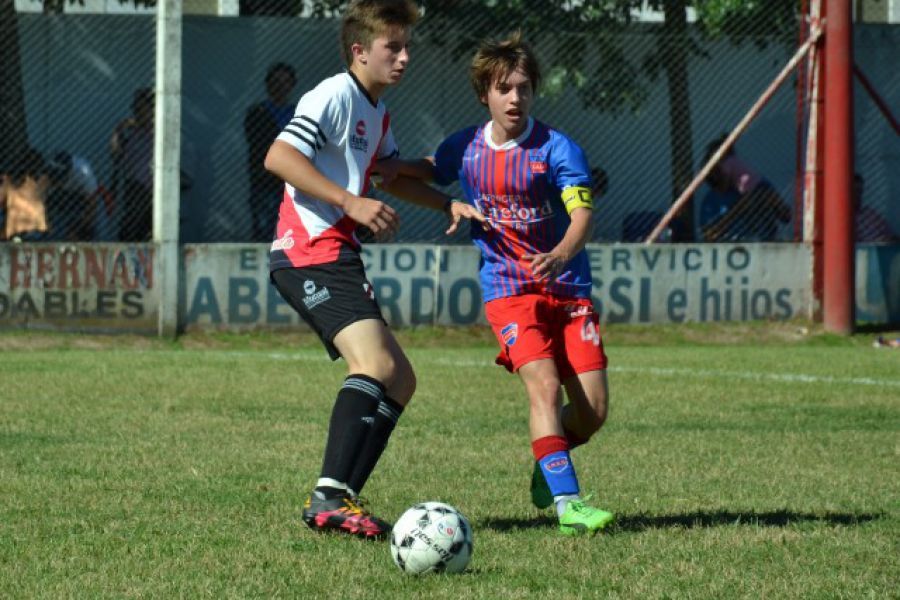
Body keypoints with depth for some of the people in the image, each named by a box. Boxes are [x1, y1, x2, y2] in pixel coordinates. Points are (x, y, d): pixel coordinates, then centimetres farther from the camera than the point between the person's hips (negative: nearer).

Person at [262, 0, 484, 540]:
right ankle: (330, 498, -36)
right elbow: (279, 156, -20)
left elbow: (391, 176, 40)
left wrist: (449, 205, 27)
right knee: (375, 361, -27)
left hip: (336, 258, 11)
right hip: (312, 254, -11)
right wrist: (351, 202, -24)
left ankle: (337, 500, 3)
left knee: (399, 380, 9)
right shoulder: (335, 95, -9)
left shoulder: (376, 112, 22)